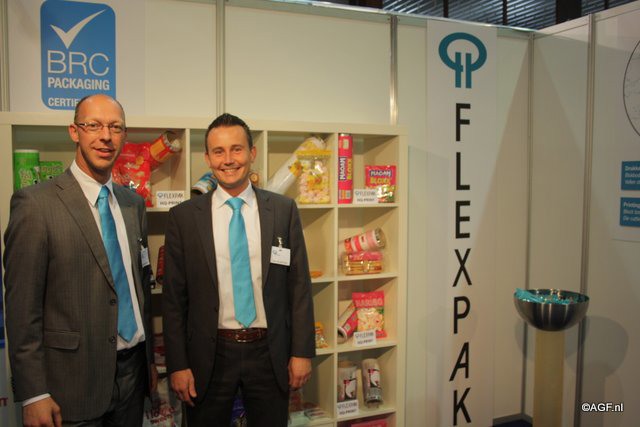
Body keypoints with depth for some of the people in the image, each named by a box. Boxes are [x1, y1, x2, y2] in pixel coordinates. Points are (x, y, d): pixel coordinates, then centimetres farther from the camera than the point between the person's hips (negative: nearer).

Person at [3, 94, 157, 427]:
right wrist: (33, 395, -12)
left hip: (132, 369, 5)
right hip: (73, 379, -5)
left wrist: (150, 358, 14)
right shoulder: (35, 203, -12)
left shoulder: (133, 203, 6)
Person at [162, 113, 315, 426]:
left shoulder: (284, 210, -2)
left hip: (270, 354, 1)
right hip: (209, 356, 0)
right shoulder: (183, 217, -3)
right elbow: (173, 297, -1)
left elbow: (299, 285, 0)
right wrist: (177, 365, -2)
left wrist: (302, 352, -2)